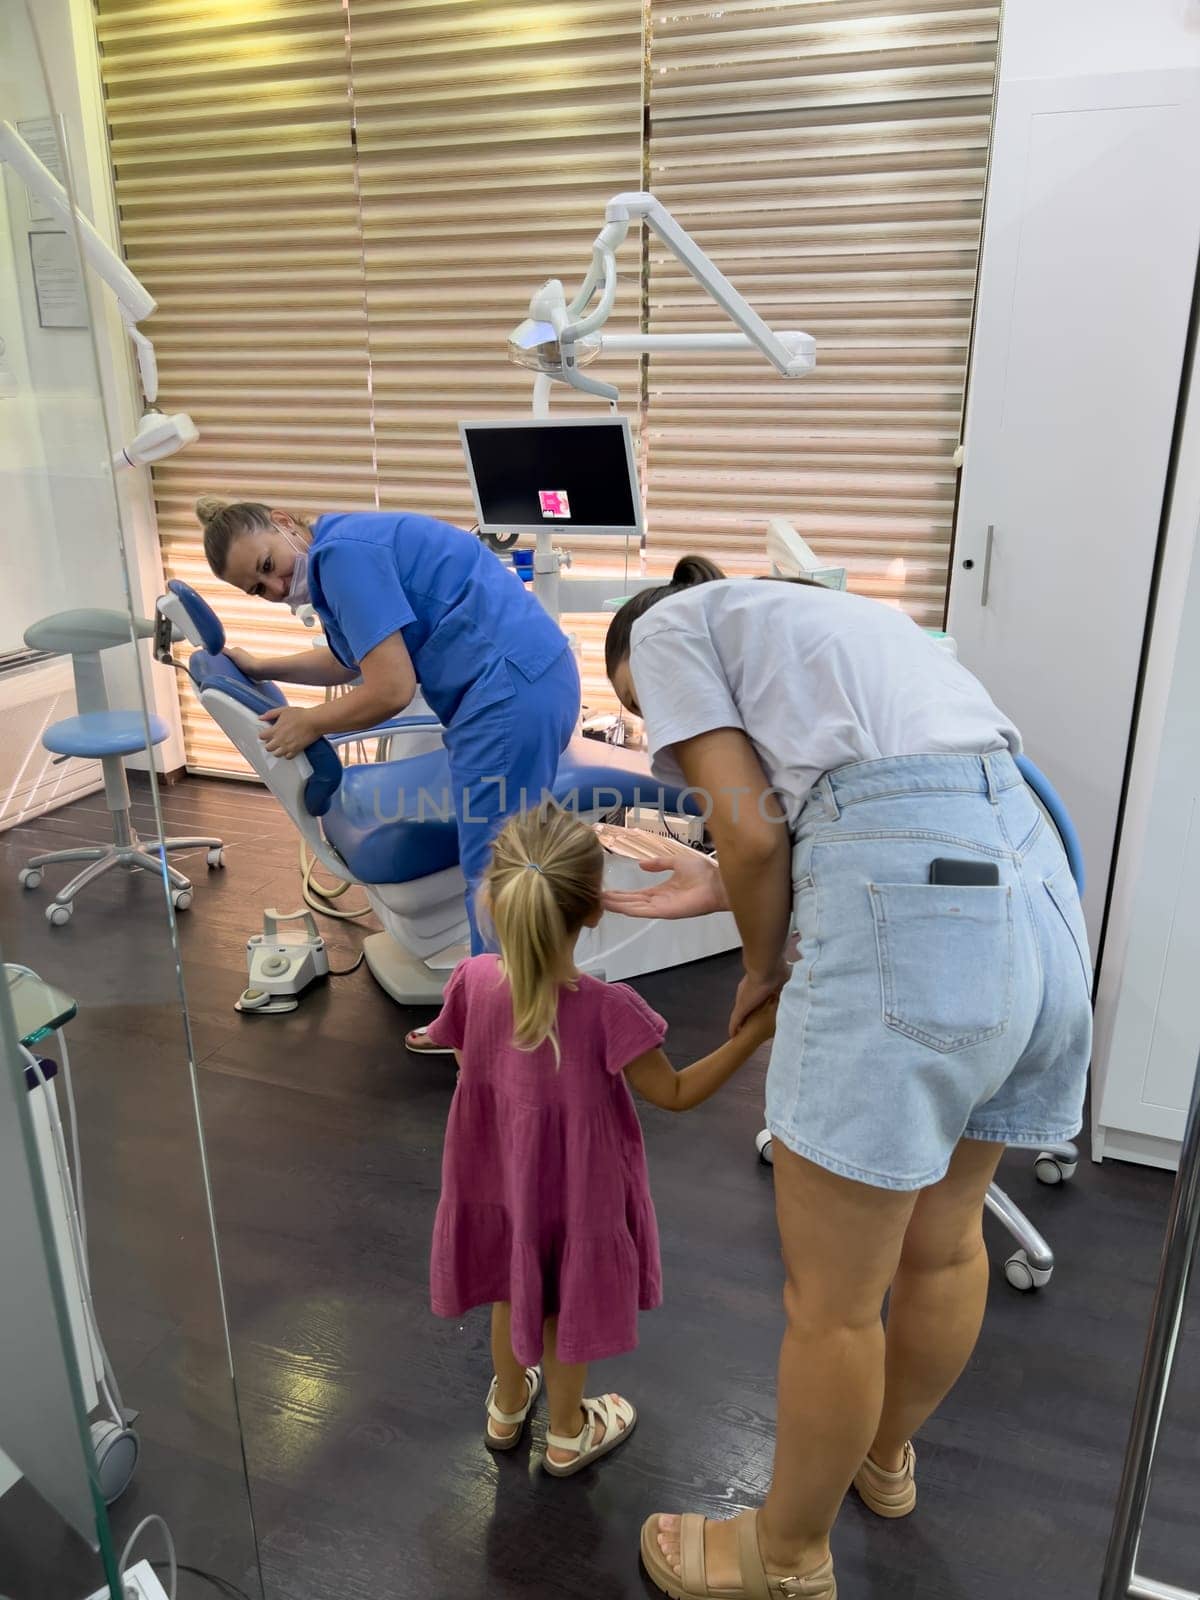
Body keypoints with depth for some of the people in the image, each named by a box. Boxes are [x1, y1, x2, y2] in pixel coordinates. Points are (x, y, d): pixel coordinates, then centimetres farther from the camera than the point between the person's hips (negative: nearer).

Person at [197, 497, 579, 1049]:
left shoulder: (341, 552, -12)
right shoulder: (344, 549, 20)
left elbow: (391, 690, -17)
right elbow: (351, 659, 39)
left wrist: (309, 723, -1)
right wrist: (260, 669, 39)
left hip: (511, 687, -11)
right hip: (533, 675, 11)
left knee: (493, 869, -2)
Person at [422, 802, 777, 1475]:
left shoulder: (473, 982, -22)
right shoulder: (608, 1009, -33)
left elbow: (466, 1060, -3)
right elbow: (674, 1094, -20)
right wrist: (755, 1033, -19)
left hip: (500, 1178, 4)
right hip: (575, 1191, -3)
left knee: (512, 1294, 29)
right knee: (567, 1307, 22)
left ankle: (507, 1408, 55)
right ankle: (568, 1436, 47)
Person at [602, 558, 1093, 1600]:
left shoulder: (665, 625, 11)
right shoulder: (796, 617, 32)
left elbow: (751, 829, -2)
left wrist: (763, 967, 14)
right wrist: (720, 893, 26)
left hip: (915, 913, -9)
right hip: (1036, 879, 9)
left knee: (832, 1300, 10)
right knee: (944, 1242, 27)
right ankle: (888, 1456, 51)